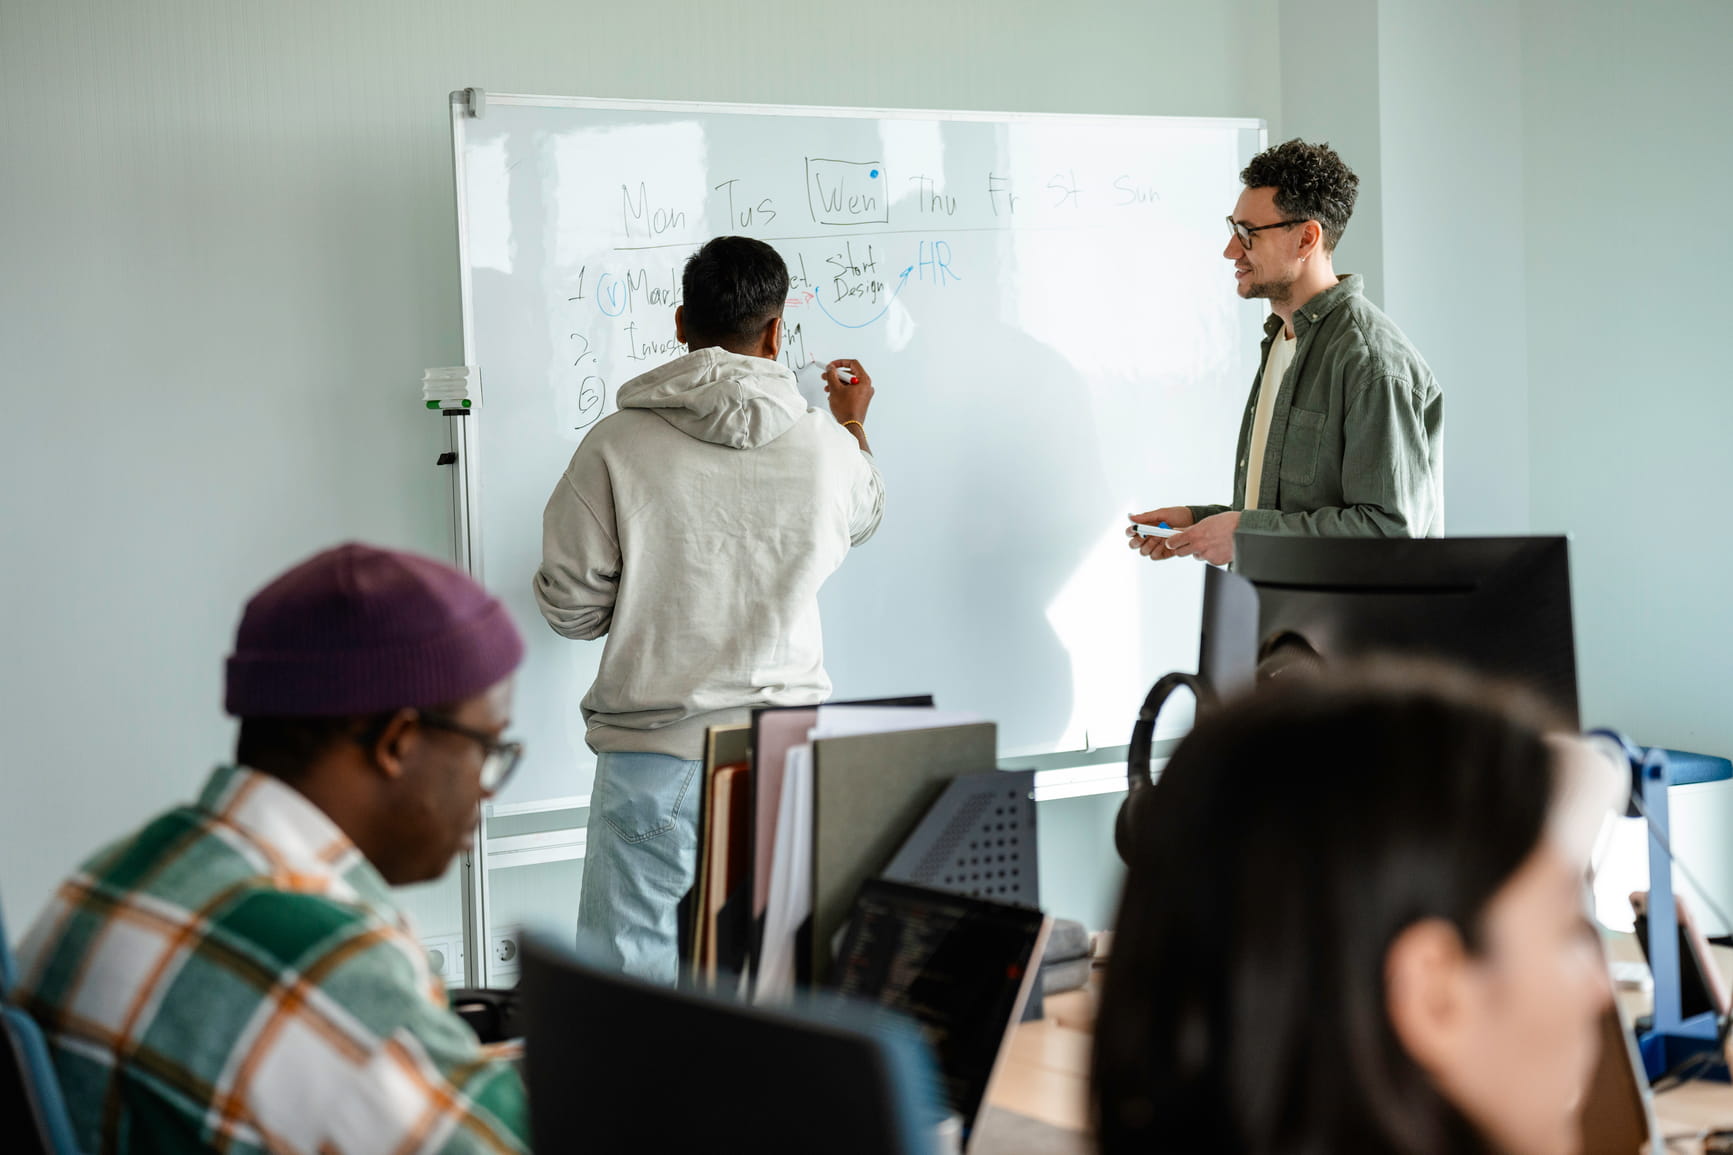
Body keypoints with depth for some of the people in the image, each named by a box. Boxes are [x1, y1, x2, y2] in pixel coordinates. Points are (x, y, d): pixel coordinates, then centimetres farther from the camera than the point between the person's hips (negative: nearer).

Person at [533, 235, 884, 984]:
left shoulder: (618, 444, -9)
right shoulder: (825, 445, -1)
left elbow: (570, 608, -5)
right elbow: (862, 517, 23)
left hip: (651, 758, -2)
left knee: (630, 979, 5)